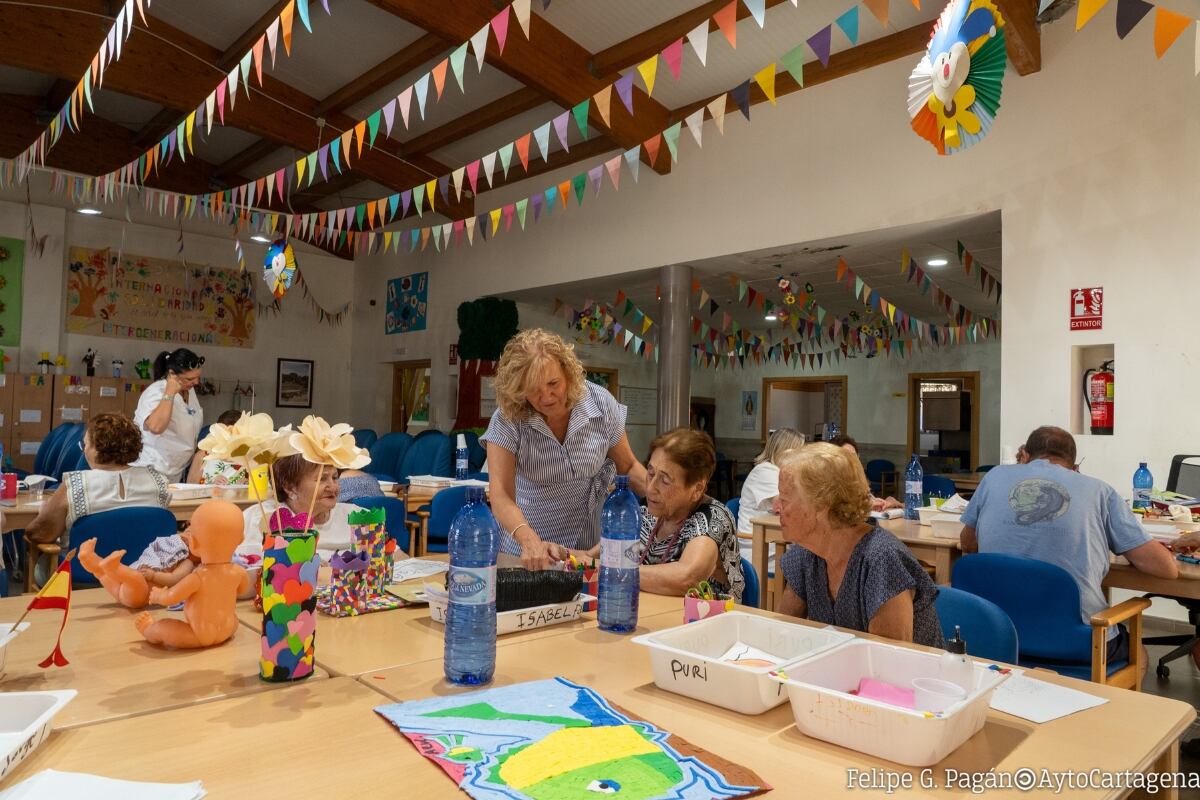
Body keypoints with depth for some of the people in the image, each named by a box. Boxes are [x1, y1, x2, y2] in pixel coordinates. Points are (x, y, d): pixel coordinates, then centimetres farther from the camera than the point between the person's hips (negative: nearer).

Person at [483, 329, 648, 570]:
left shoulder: (601, 404, -8)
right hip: (530, 543, 0)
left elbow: (627, 467, 4)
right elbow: (501, 494, -22)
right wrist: (531, 542, -39)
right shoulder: (507, 420, -14)